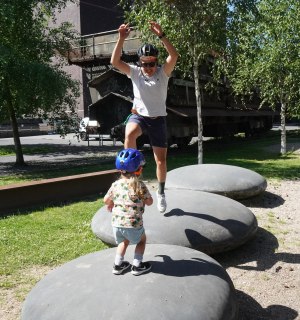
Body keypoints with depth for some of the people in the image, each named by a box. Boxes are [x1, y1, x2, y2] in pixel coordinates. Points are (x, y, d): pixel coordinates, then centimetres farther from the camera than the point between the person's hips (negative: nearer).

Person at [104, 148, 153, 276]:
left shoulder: (116, 184, 1)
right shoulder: (140, 185, -11)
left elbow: (106, 200, 11)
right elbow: (149, 202, -3)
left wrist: (111, 204, 33)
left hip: (116, 222, 4)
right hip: (133, 223, -4)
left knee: (123, 241, 29)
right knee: (141, 240, 23)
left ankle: (118, 265, 27)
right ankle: (137, 266, 22)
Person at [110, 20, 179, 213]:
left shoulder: (163, 73, -6)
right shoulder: (135, 72, -2)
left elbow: (174, 56, -24)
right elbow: (115, 61, -15)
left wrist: (161, 35, -32)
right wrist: (122, 39, -24)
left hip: (158, 119, 0)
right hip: (139, 115, 0)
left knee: (161, 161, 5)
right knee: (129, 134, -39)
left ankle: (161, 192, 29)